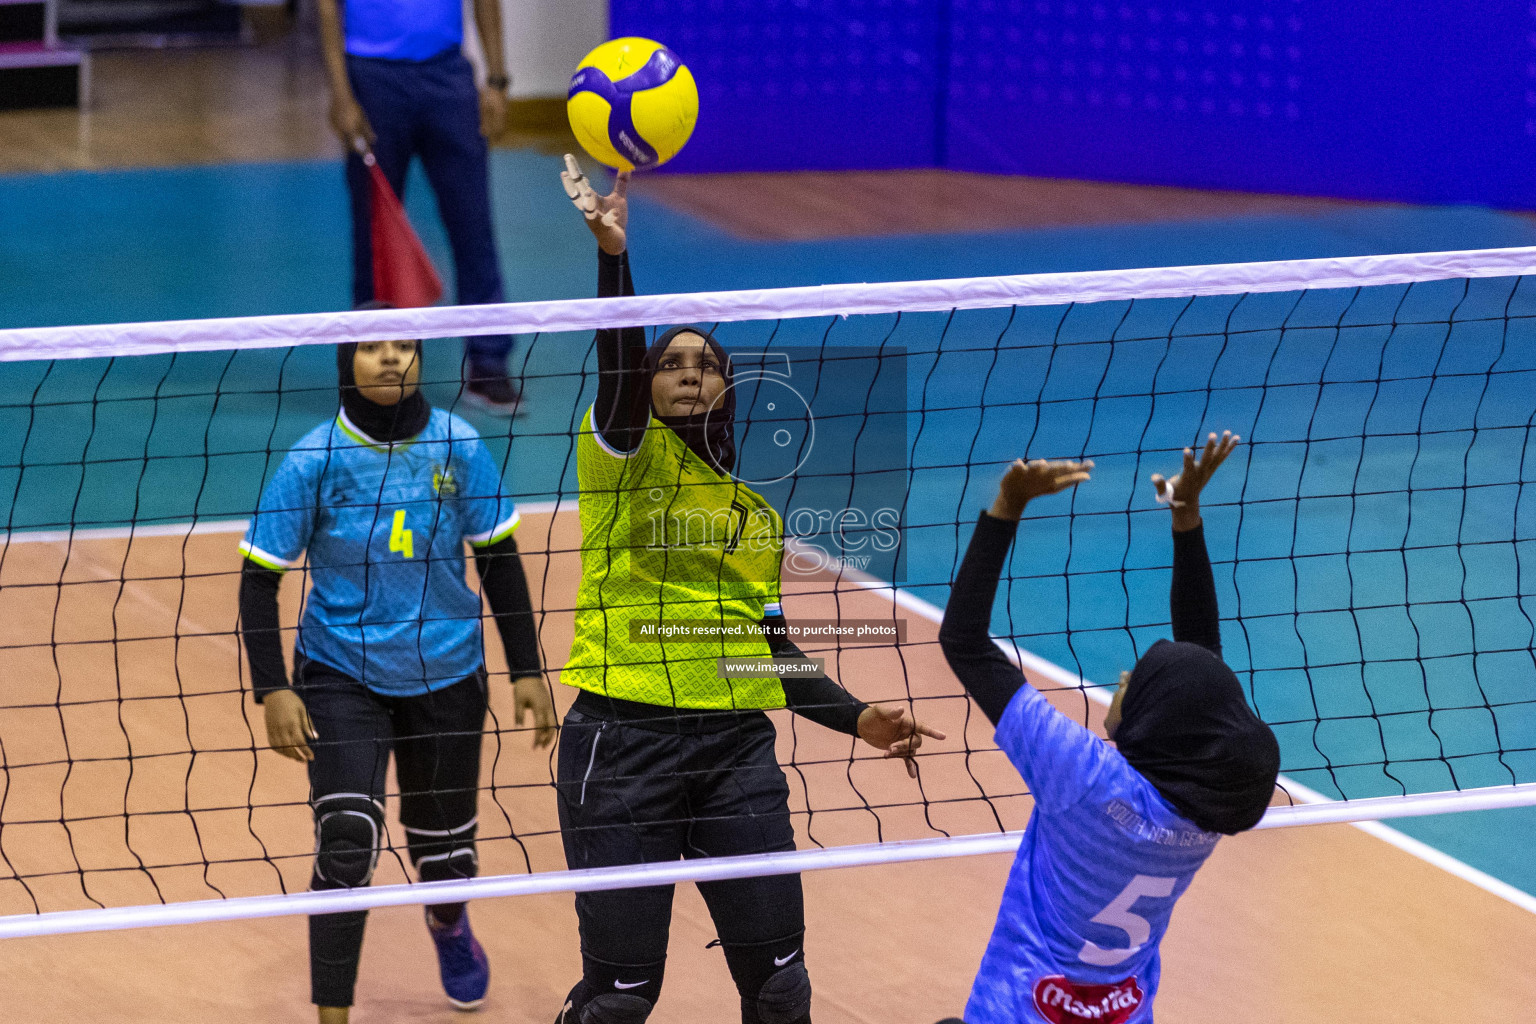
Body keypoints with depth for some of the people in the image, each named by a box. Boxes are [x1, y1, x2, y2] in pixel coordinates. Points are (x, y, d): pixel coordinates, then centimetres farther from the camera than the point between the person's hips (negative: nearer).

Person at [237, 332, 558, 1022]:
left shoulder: (458, 447, -8)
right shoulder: (315, 459, -14)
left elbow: (498, 559, 3)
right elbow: (260, 577, -8)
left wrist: (526, 670, 3)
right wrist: (272, 690, -16)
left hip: (446, 678, 2)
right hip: (341, 675, -2)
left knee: (443, 847, 14)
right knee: (347, 844, -18)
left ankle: (447, 923, 51)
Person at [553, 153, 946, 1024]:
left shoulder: (757, 515, 19)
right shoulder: (626, 454, 2)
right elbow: (617, 363, -18)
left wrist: (858, 717, 11)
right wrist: (613, 252, -35)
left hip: (737, 749, 5)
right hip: (623, 745, -5)